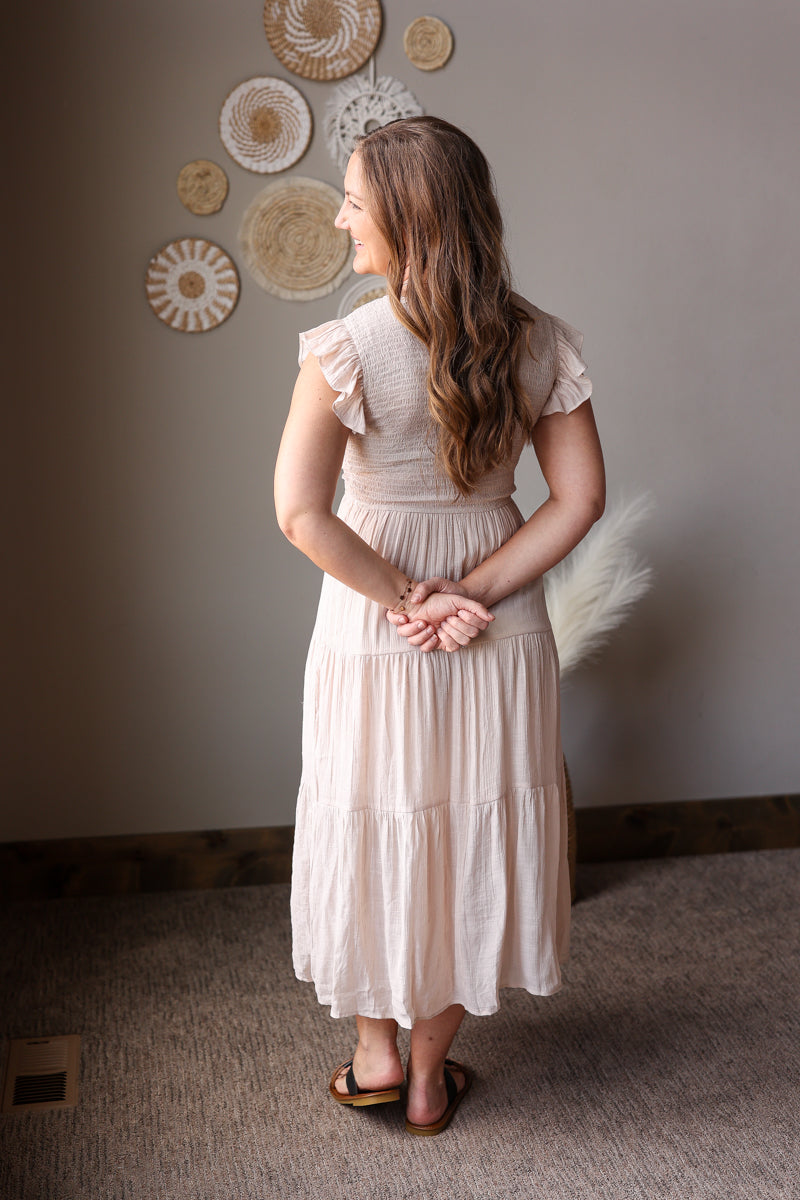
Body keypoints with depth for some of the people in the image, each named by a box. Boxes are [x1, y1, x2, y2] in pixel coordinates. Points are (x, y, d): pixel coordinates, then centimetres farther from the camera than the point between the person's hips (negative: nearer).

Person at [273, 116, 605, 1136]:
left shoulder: (346, 350, -18)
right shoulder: (540, 342, -6)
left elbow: (301, 514, -23)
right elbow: (579, 499, -7)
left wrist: (402, 598, -13)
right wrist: (474, 593, -9)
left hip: (375, 635, -3)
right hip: (503, 636, 3)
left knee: (375, 830, 17)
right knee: (472, 832, 16)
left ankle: (375, 1054, 34)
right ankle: (432, 1073, 32)